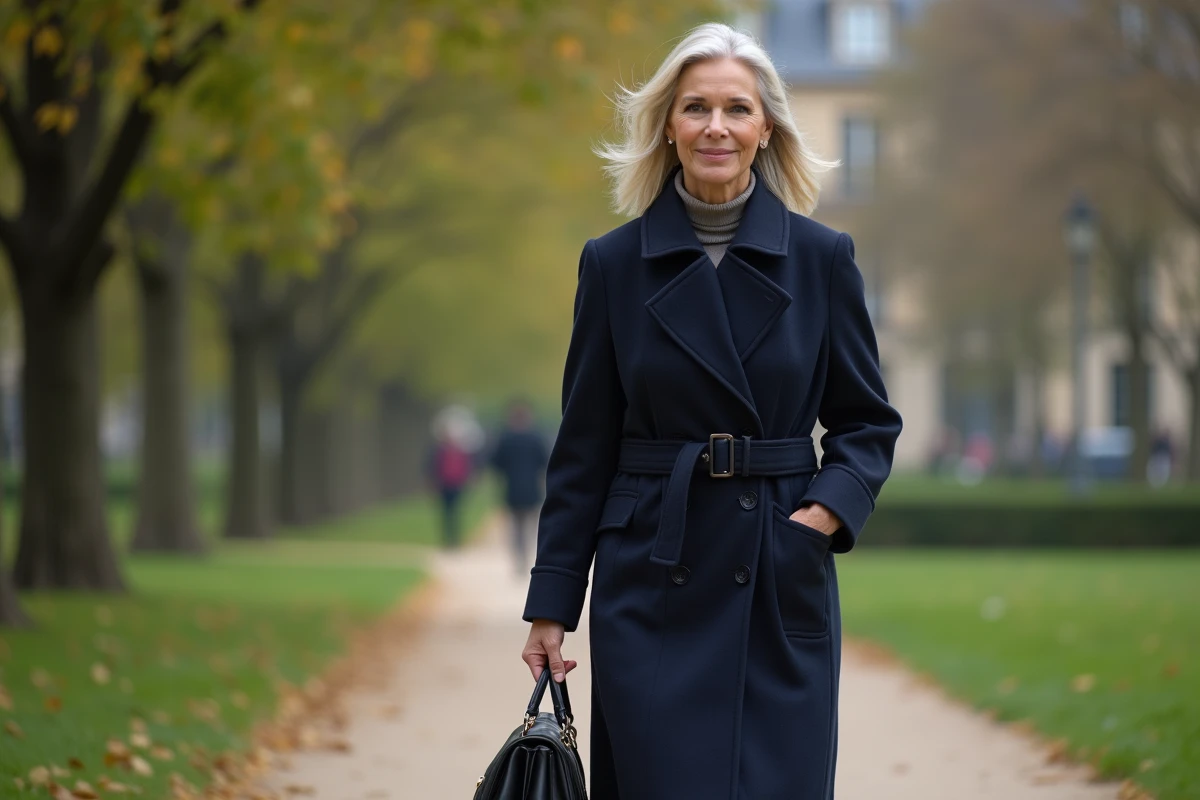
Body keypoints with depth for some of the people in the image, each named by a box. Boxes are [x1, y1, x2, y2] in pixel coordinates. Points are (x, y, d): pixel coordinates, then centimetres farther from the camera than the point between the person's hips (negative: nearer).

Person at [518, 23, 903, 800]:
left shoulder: (822, 257, 2)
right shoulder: (615, 263, 1)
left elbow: (868, 420, 8)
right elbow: (584, 447, 4)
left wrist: (829, 508, -11)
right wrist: (551, 605, 2)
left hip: (783, 585, 1)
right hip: (652, 584, 0)